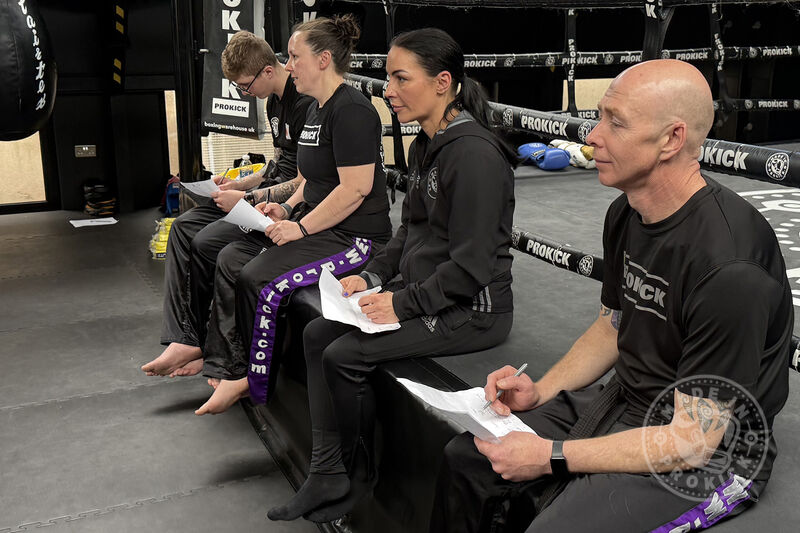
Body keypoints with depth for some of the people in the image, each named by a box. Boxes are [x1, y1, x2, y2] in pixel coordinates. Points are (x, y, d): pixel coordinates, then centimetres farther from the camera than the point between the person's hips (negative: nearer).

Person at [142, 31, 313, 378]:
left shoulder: (305, 104, -18)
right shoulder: (275, 102, 13)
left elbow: (306, 182, -20)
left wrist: (247, 199, -17)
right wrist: (241, 183, 9)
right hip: (271, 192, 11)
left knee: (208, 242, -21)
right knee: (184, 227, -2)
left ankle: (195, 343, -2)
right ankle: (182, 338, -9)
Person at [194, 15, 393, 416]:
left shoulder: (352, 111, -17)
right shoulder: (317, 109, 15)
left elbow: (355, 189, -24)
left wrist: (302, 227, -19)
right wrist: (287, 208, 6)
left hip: (355, 236, -11)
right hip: (315, 226, 11)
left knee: (259, 278, -22)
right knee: (230, 259, 2)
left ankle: (251, 382, -1)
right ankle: (225, 368, 5)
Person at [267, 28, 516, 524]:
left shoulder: (473, 153, -21)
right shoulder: (427, 145, 10)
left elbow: (471, 266, -23)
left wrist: (404, 304, -19)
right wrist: (372, 276, 6)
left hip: (471, 310, -10)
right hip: (424, 293, 10)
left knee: (345, 355, -17)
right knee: (318, 333, 2)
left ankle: (359, 474, 8)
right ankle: (328, 476, 5)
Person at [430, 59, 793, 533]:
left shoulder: (730, 267, -29)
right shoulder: (626, 214, 0)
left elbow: (693, 441, -25)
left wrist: (551, 457, -21)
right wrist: (541, 391, 0)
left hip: (711, 455, -8)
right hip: (622, 403, 8)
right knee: (465, 461, 3)